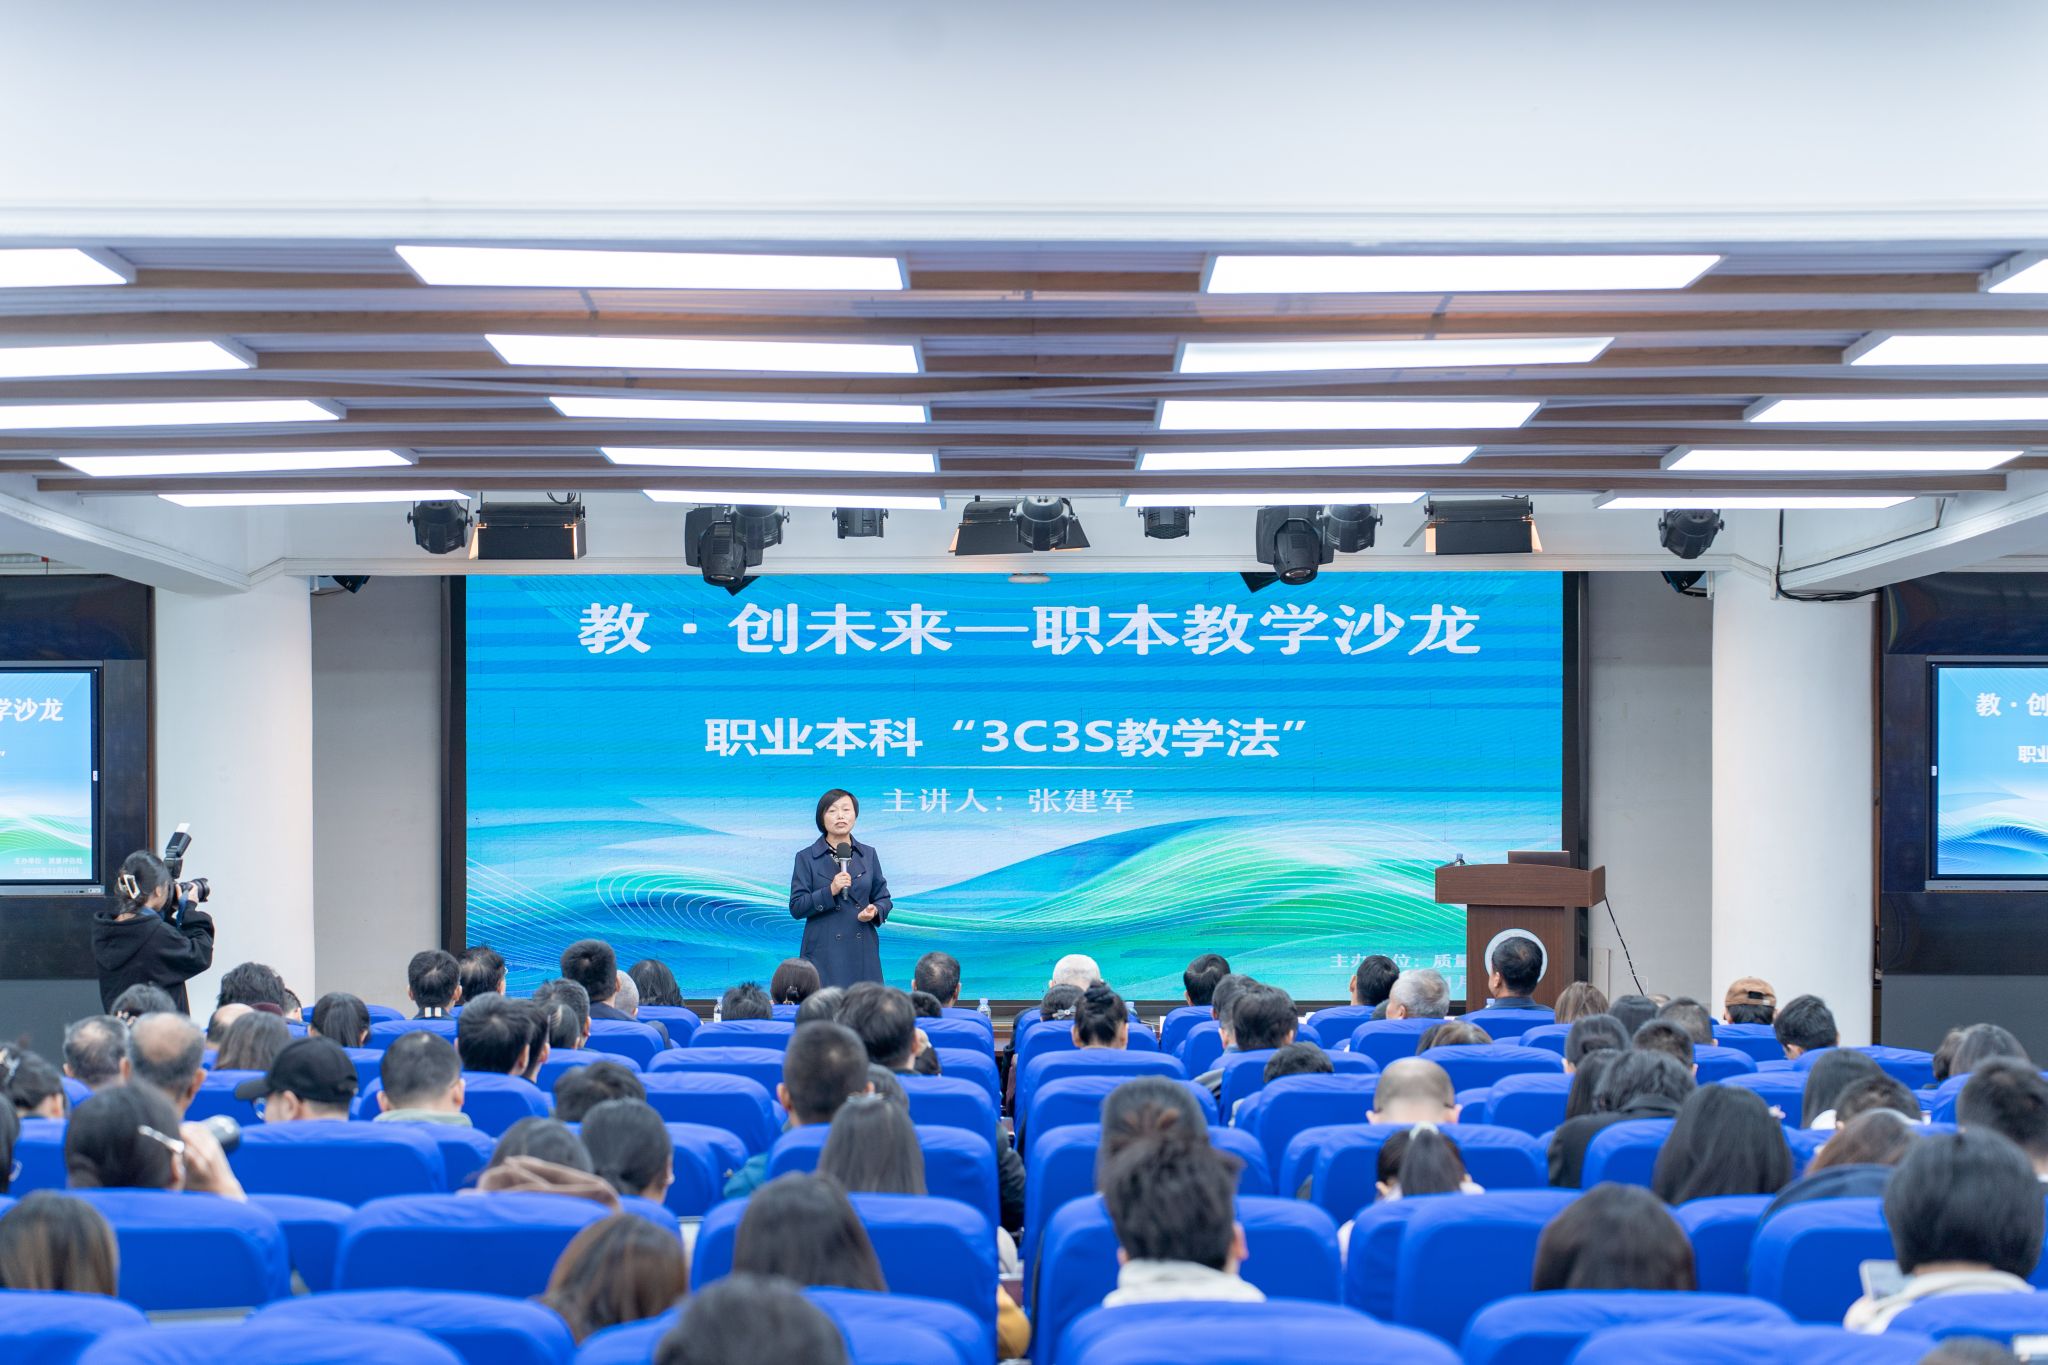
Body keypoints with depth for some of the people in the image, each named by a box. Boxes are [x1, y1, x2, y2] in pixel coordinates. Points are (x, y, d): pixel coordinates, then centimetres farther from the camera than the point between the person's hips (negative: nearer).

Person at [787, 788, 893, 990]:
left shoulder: (868, 854, 12)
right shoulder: (806, 858, 3)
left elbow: (883, 898, 17)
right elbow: (796, 907, -2)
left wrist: (875, 911, -5)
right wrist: (830, 892, -15)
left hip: (862, 953, 3)